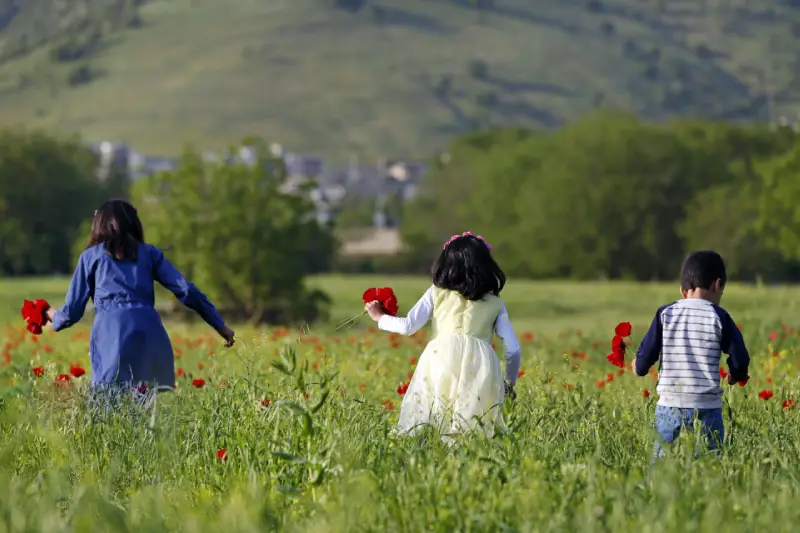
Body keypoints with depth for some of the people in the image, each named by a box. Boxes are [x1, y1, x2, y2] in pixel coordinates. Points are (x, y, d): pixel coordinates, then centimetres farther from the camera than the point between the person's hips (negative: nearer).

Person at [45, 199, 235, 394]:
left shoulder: (91, 256, 21)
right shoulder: (150, 253, 24)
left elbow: (73, 311, 20)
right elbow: (187, 291, 13)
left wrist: (54, 317, 43)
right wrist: (220, 325, 17)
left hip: (111, 334, -2)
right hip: (149, 332, 2)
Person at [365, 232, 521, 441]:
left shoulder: (437, 293, 18)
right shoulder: (495, 304, 21)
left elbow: (408, 326, 13)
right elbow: (513, 349, 17)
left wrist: (381, 318, 31)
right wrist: (509, 384, 30)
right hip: (481, 365, 1)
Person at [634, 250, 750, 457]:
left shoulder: (665, 314, 2)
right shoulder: (719, 317, -3)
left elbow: (645, 355, 3)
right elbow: (740, 360, -4)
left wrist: (640, 367, 25)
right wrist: (735, 375, 18)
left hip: (669, 406, 2)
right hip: (707, 408, -2)